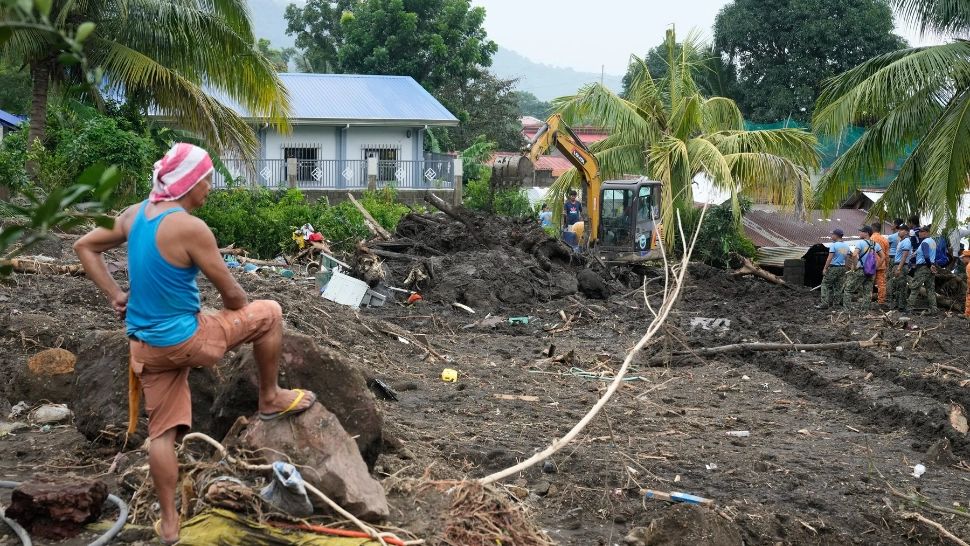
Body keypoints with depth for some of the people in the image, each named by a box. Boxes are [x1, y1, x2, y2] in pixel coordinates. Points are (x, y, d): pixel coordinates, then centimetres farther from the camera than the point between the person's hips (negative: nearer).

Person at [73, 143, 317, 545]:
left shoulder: (135, 214, 2)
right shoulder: (190, 228, -21)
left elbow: (84, 247, 16)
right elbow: (231, 294, -12)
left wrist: (114, 295, 11)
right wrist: (242, 316, 11)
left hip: (146, 346, 7)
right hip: (183, 340, -7)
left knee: (162, 432, 15)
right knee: (269, 314, 9)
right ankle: (270, 399, 24)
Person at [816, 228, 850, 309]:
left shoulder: (833, 245, -13)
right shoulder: (846, 246, 8)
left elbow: (830, 258, -17)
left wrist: (825, 268, -13)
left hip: (833, 267, -7)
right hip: (842, 268, 7)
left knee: (826, 285, -1)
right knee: (838, 287, 11)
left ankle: (825, 303, -7)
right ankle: (836, 303, 12)